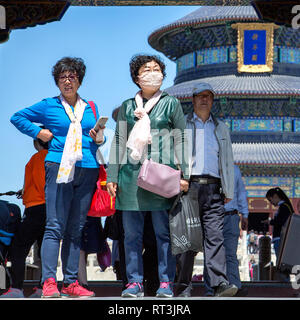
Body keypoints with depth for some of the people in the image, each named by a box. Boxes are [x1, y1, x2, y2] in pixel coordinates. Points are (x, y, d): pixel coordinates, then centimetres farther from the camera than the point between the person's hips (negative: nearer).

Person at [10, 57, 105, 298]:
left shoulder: (91, 108, 18)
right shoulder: (48, 106, 8)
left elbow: (99, 139, 24)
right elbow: (17, 117, 14)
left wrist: (99, 138, 2)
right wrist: (38, 132, 3)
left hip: (87, 170, 4)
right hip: (59, 167, -4)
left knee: (76, 230, 4)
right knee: (55, 227, -11)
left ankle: (70, 282, 7)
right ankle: (49, 281, -14)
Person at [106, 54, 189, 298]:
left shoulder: (171, 103, 9)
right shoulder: (127, 106, 14)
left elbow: (181, 140, 8)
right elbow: (119, 141, 16)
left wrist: (185, 175, 1)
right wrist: (112, 176, 10)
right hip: (131, 174, 2)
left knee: (163, 232, -2)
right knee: (132, 233, 2)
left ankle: (166, 283, 4)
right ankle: (135, 282, 9)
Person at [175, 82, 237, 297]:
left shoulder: (221, 128, 21)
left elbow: (228, 161, 20)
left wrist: (229, 190, 10)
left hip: (212, 189, 2)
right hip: (187, 186, -2)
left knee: (215, 236, -8)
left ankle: (220, 284, -15)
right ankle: (184, 287, 1)